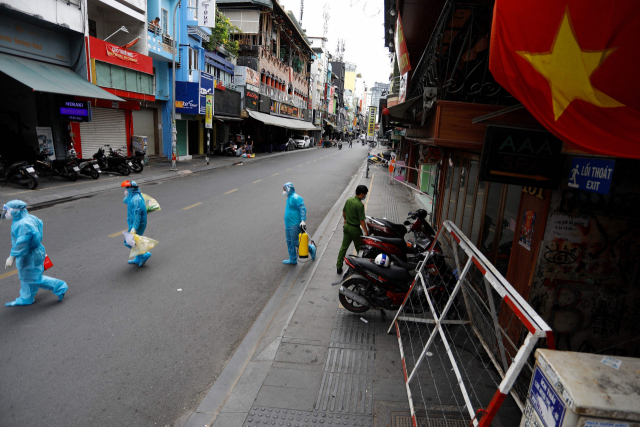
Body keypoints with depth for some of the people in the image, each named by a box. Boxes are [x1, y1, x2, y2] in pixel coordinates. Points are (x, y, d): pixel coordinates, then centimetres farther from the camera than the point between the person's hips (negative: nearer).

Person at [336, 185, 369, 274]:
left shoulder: (348, 200, 0)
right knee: (360, 248, 12)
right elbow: (361, 220, -22)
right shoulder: (360, 205, -22)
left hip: (347, 226, 7)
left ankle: (339, 266, 15)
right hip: (355, 228, -7)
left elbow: (344, 212, 14)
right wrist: (366, 232, -15)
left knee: (344, 246, 12)